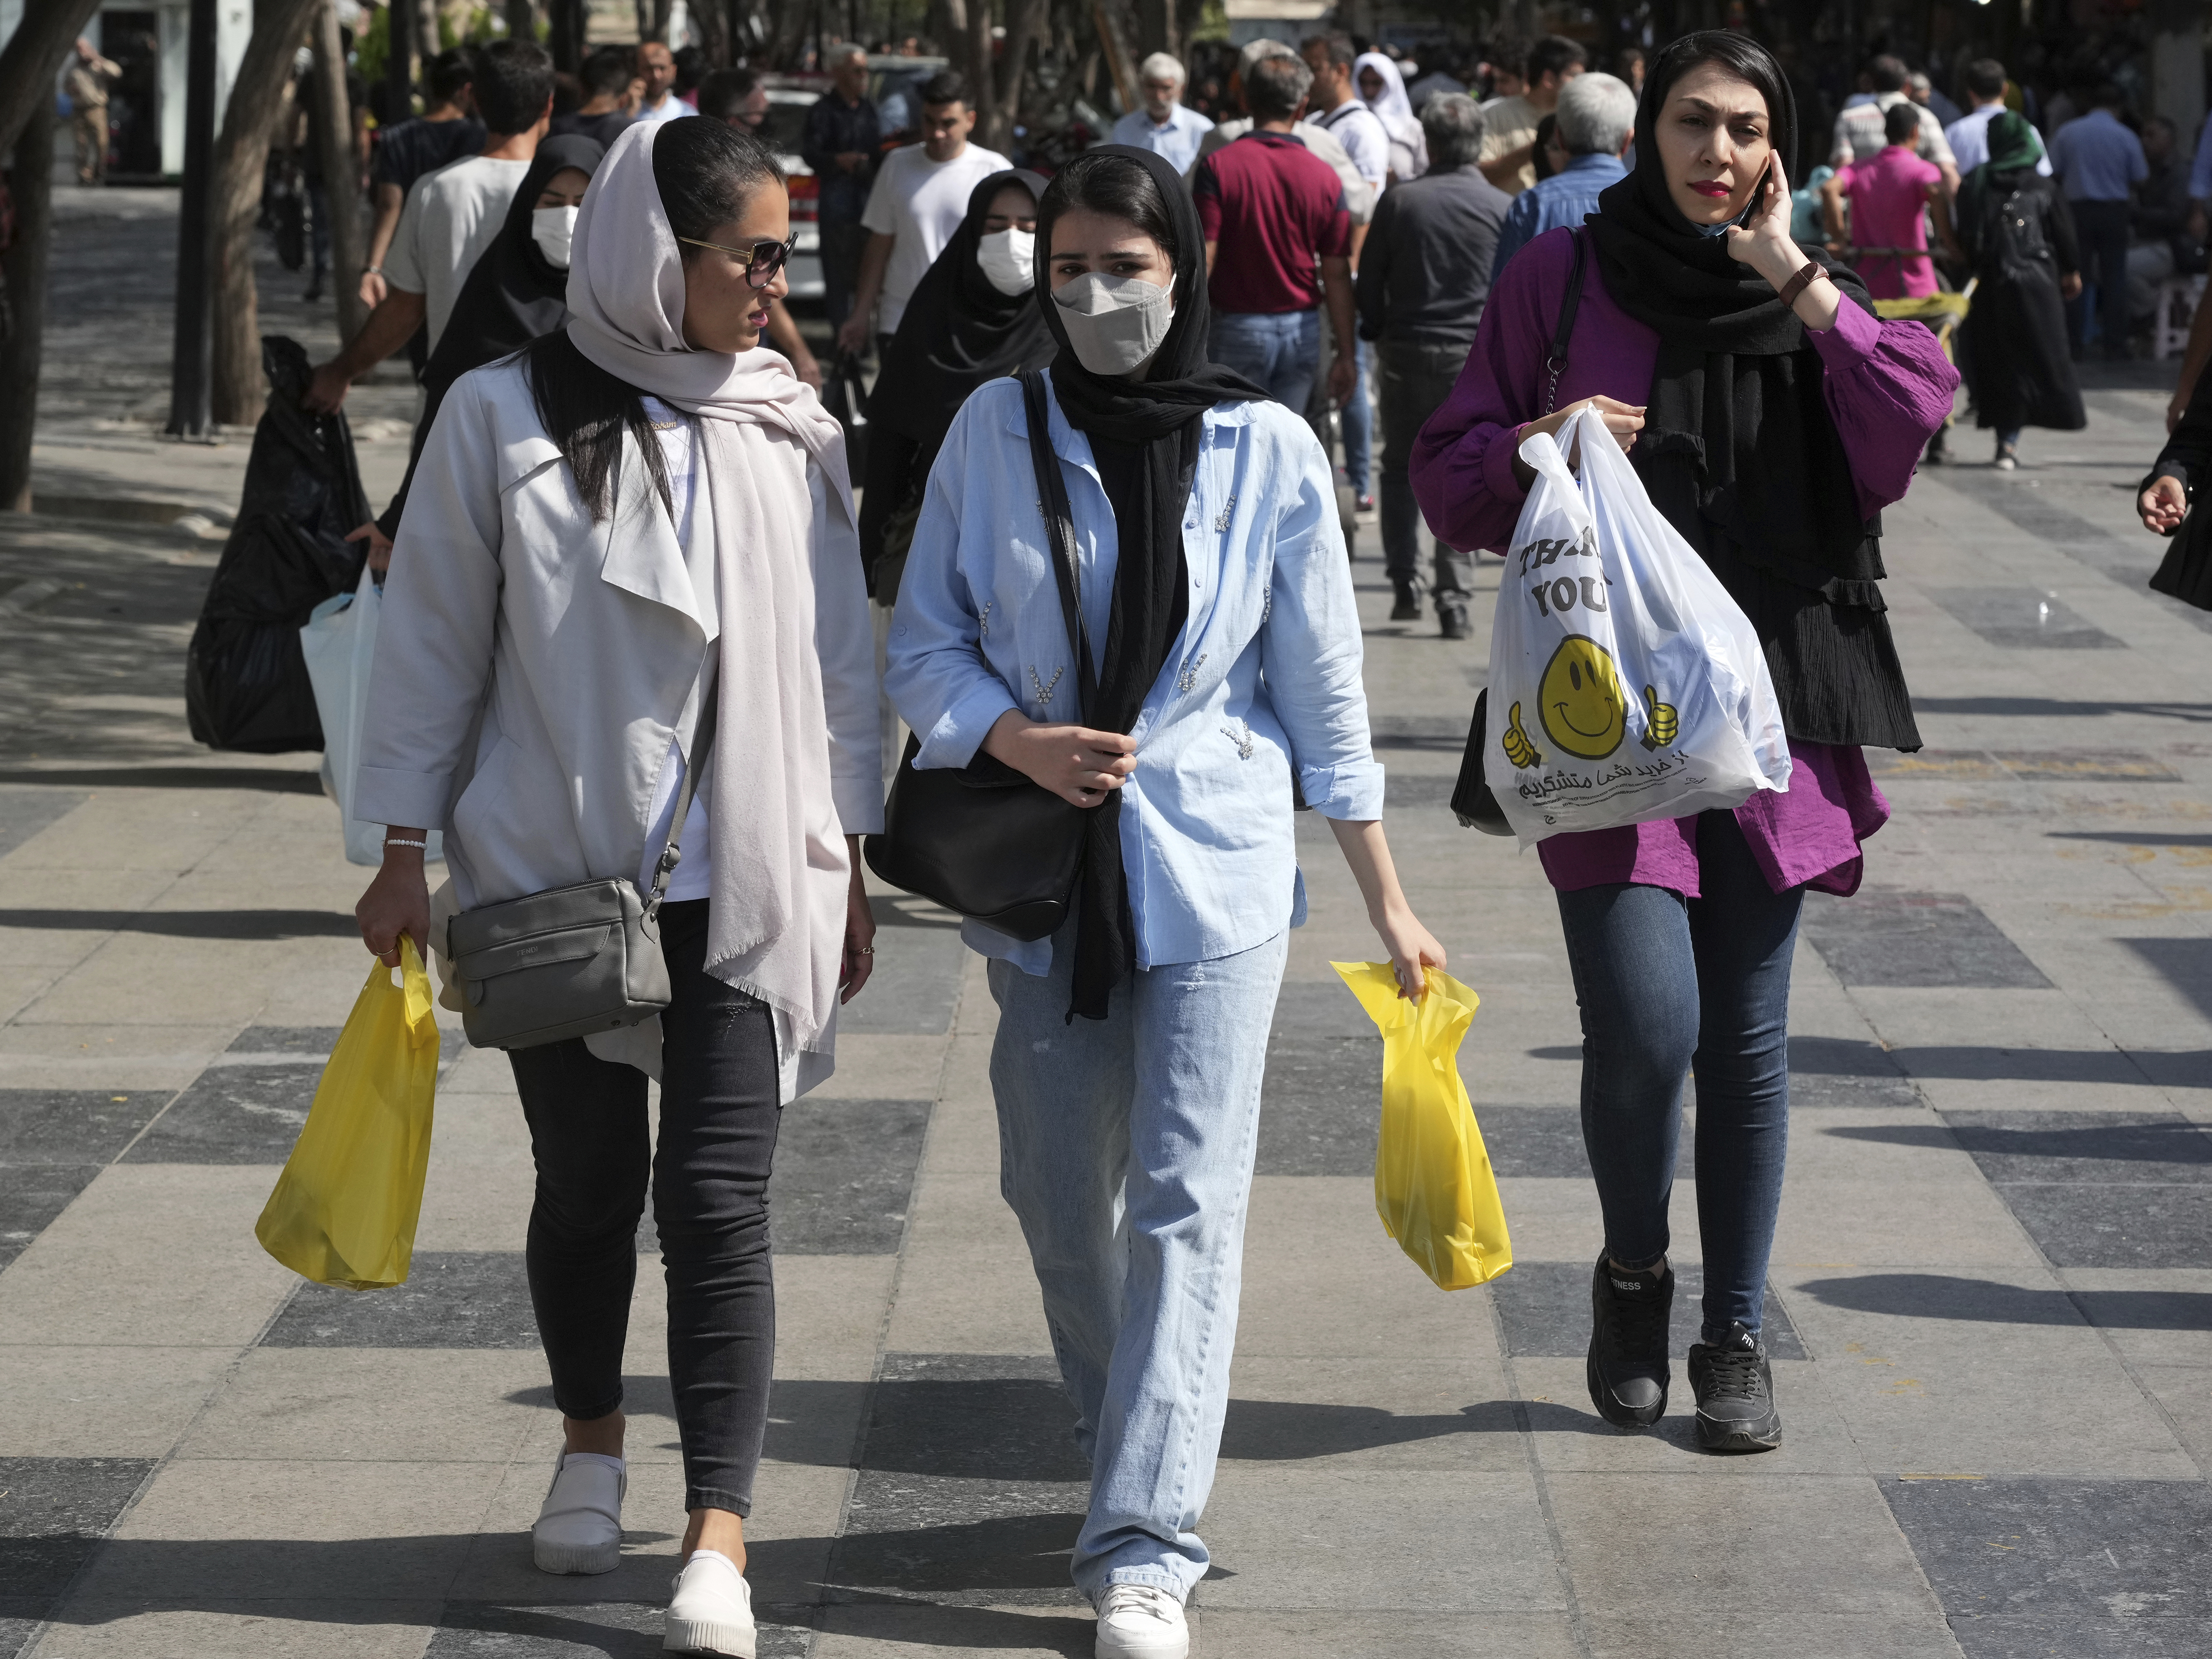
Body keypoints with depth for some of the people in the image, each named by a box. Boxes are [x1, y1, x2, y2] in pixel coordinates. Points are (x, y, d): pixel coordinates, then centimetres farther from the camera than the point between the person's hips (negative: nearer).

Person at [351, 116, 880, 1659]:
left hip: (744, 886, 0)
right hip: (552, 876, 0)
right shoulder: (504, 421, -4)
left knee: (719, 1200, -7)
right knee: (588, 1184, 12)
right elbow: (436, 641, 1)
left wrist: (848, 862, 10)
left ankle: (720, 1535, -7)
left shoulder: (792, 432, 3)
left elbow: (840, 657, 10)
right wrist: (404, 854, 1)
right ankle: (592, 1445, 36)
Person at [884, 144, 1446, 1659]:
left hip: (1215, 864, -2)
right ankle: (1137, 1456, 31)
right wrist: (1023, 742, -14)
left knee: (1187, 1202, -8)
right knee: (1059, 1194, 9)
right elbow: (924, 642, 6)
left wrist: (1387, 902, 4)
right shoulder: (995, 430, 1)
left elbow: (1322, 686, 3)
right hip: (1040, 870, 2)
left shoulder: (1267, 450, -2)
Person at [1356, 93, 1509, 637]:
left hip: (1405, 352, 0)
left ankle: (1405, 583, 12)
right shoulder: (1504, 208, -4)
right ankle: (1454, 598, -1)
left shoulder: (1400, 201, -3)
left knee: (1401, 469, 16)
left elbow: (1369, 278, 2)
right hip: (1474, 356, 0)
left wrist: (1376, 335, 17)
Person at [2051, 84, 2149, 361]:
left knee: (2075, 277, 6)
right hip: (2114, 210, -1)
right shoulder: (2126, 137, -3)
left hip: (2078, 209, 1)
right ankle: (2115, 346, 2)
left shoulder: (2066, 133, -1)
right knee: (2114, 278, 4)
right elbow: (2140, 178, 1)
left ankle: (2075, 344, 4)